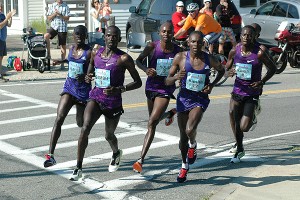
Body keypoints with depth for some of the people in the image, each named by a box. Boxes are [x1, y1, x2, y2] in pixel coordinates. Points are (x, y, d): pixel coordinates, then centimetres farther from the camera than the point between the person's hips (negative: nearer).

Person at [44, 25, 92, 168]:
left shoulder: (89, 52, -12)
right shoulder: (72, 49, 7)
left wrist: (85, 76, -30)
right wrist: (62, 61, 32)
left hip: (83, 90, -4)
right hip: (69, 87, 4)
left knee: (81, 123, 9)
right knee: (59, 118, -12)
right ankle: (51, 154, -16)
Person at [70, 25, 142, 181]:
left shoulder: (123, 58, -11)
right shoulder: (96, 52, 3)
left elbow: (138, 82, -7)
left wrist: (119, 89, -22)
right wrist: (88, 77, -4)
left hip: (113, 101, -2)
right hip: (96, 96, 3)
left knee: (109, 135, 15)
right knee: (85, 128, -19)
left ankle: (116, 153, 52)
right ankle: (78, 168, -13)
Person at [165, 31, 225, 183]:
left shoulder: (210, 59, -5)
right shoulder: (180, 57, -6)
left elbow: (221, 70, 17)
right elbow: (167, 81, -1)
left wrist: (212, 84, 0)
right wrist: (176, 77, -24)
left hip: (200, 99, -1)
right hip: (184, 98, 2)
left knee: (190, 129, -25)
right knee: (183, 135, 10)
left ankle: (193, 145, 12)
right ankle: (184, 166, 33)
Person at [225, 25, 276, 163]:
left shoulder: (259, 53, -15)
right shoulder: (235, 51, -3)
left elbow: (272, 68, -3)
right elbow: (227, 66, 11)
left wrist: (262, 82, -15)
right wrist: (229, 72, -13)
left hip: (252, 93, -4)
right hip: (238, 90, 4)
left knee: (244, 127, -9)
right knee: (235, 124, 10)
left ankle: (253, 117, 27)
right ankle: (239, 150, 33)